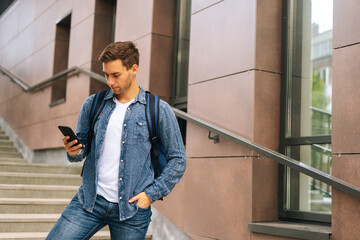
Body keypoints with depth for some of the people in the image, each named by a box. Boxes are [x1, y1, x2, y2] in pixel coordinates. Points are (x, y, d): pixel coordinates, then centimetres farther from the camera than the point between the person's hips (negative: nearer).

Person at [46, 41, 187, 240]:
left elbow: (177, 160, 2)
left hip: (132, 208, -2)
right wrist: (73, 151, -8)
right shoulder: (93, 104, 7)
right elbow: (82, 146, 15)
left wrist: (152, 194, -6)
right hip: (89, 201, 2)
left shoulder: (159, 110, -2)